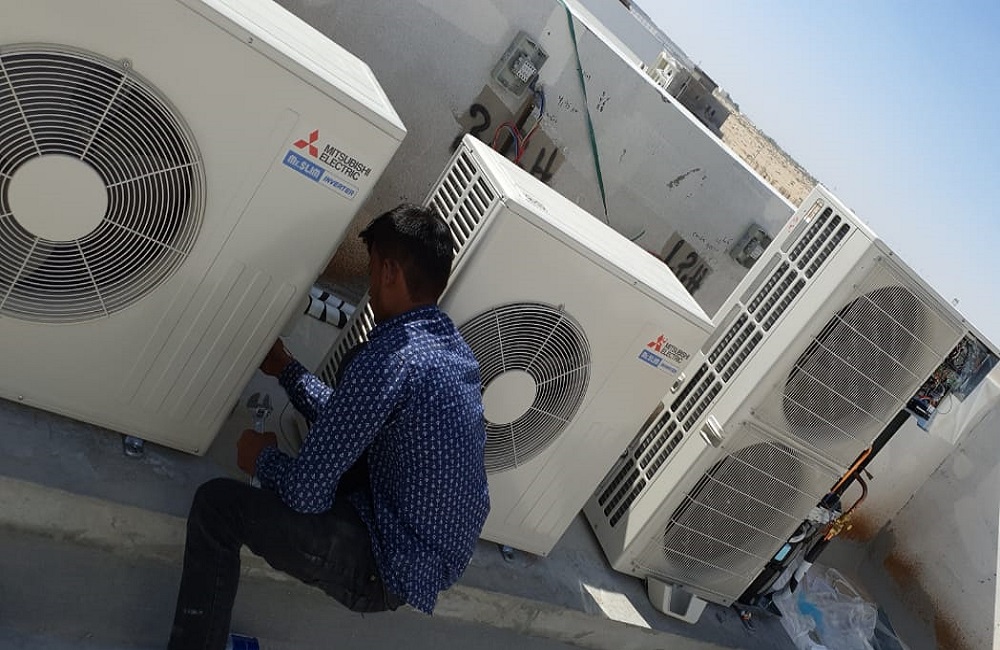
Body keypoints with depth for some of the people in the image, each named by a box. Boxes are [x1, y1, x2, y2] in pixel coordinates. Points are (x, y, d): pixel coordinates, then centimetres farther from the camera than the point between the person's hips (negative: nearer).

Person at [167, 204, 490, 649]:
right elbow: (345, 420, 16)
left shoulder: (392, 358, -25)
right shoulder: (455, 348, 4)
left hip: (390, 573, -9)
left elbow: (306, 494, -19)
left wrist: (263, 458, 1)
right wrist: (286, 369, 23)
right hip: (442, 556, 9)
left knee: (216, 504, -5)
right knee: (330, 436, 24)